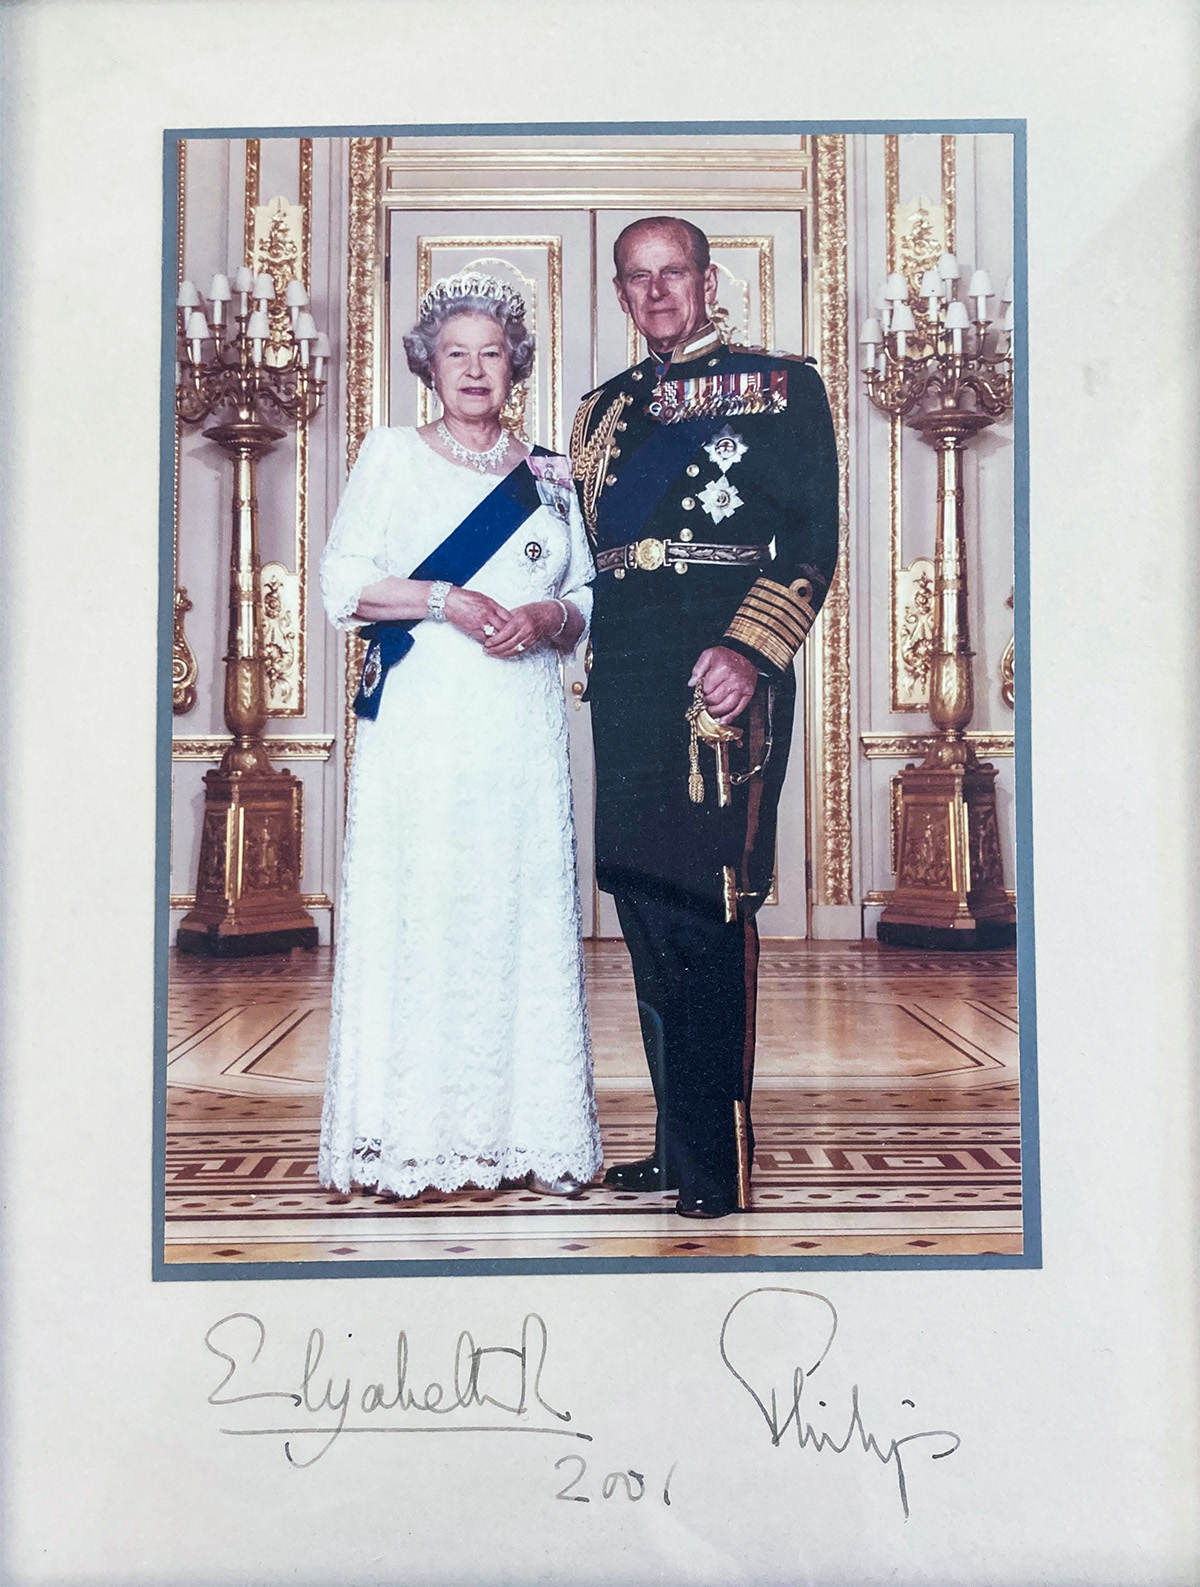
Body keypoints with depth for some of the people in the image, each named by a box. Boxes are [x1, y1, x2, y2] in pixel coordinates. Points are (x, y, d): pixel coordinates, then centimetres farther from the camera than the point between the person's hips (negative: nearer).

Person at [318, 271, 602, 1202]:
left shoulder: (548, 475, 17)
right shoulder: (390, 456, 10)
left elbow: (590, 600, 15)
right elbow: (342, 585, 1)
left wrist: (547, 617, -6)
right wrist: (442, 599, -12)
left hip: (523, 731, 2)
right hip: (420, 727, -2)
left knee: (525, 912, 0)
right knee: (417, 910, -4)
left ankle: (532, 1131, 6)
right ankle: (409, 1134, 4)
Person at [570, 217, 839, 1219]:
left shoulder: (783, 387, 6)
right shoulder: (604, 409, 22)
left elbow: (814, 543, -4)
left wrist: (748, 652, -17)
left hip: (722, 675, -5)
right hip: (626, 686, 6)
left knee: (709, 918, -8)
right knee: (647, 919, 8)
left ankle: (721, 1166, 4)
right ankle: (677, 1145, 21)